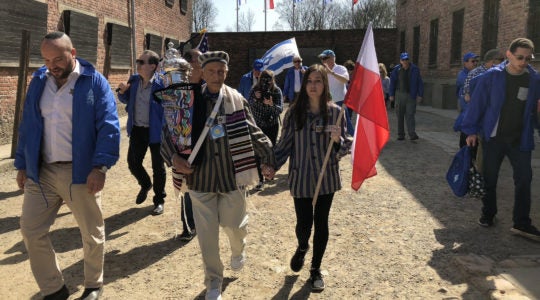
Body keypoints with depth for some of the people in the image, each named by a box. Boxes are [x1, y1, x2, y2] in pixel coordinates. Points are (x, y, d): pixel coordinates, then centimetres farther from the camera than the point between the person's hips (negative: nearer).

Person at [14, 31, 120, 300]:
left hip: (80, 172, -5)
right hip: (41, 171, 5)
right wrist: (22, 164, 13)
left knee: (91, 232, 8)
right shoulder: (39, 82, 9)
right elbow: (27, 126, 15)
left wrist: (100, 166, -20)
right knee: (31, 231, 6)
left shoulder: (94, 82, -6)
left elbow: (108, 127, -12)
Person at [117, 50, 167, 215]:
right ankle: (145, 185, 42)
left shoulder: (161, 84, -17)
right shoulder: (134, 80, 2)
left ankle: (159, 200, 26)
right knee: (133, 162, 12)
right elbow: (125, 100, 16)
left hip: (155, 131, -5)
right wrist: (122, 91, -4)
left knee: (158, 167, 8)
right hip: (137, 129, 6)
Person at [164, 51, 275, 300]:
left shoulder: (237, 100, 0)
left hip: (232, 175, 0)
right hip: (200, 176, 0)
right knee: (207, 233, 5)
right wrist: (174, 156, -13)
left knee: (233, 224, 10)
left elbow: (252, 132, 4)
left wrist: (268, 158, 0)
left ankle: (238, 251, 49)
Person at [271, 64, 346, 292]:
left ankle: (316, 269, 31)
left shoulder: (335, 111, -4)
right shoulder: (294, 112, -6)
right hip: (301, 178, 0)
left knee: (321, 223, 10)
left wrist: (337, 140, -21)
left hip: (326, 177, 1)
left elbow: (341, 148, 1)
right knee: (304, 223, 4)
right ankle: (302, 248, 43)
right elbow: (284, 144, -1)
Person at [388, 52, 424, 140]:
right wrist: (391, 95, 4)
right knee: (400, 115, 6)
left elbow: (420, 83, 3)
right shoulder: (396, 70, 1)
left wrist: (420, 95, -1)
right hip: (400, 94, 1)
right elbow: (392, 82, 8)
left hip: (411, 95, -1)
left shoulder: (414, 69, 0)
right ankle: (401, 134, 14)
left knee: (410, 115, -8)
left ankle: (412, 133, -9)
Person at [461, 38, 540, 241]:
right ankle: (488, 214, 27)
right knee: (489, 178, 9)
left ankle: (521, 223, 10)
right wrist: (471, 131, -4)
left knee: (524, 180, 0)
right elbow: (477, 104, -4)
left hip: (520, 140, 2)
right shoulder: (491, 77, -8)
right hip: (493, 138, -1)